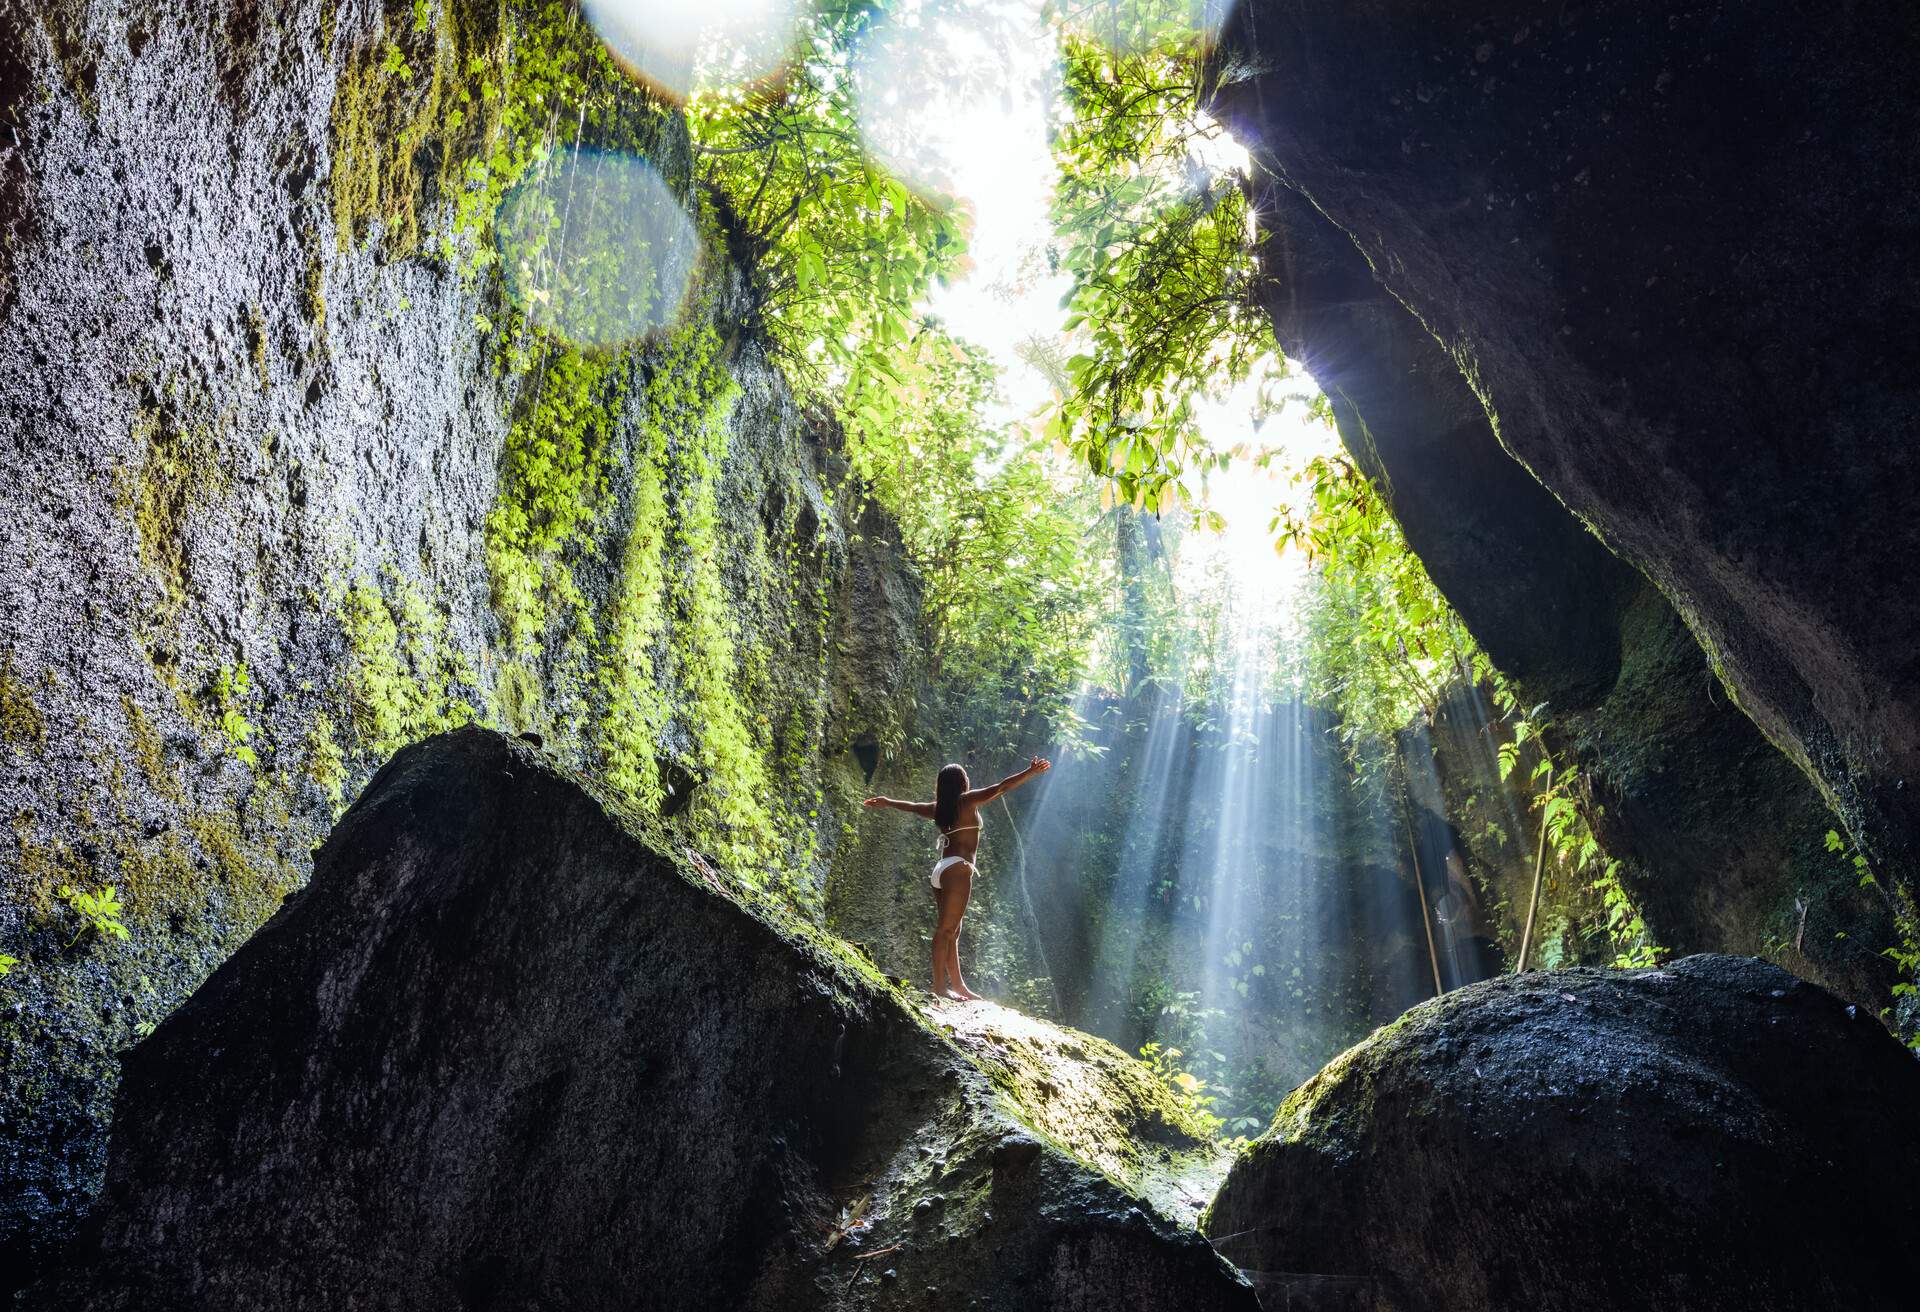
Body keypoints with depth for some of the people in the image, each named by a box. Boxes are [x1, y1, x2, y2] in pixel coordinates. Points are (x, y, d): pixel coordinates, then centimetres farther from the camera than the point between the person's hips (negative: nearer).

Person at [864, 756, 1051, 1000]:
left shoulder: (938, 808, 16)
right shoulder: (967, 800, -2)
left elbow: (912, 806, 33)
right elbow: (1001, 787, -6)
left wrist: (887, 802, 51)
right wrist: (1031, 771, -2)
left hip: (940, 870, 8)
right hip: (957, 868, -8)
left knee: (951, 931, 9)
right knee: (946, 929, -12)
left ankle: (958, 985, 12)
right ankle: (940, 986, -14)